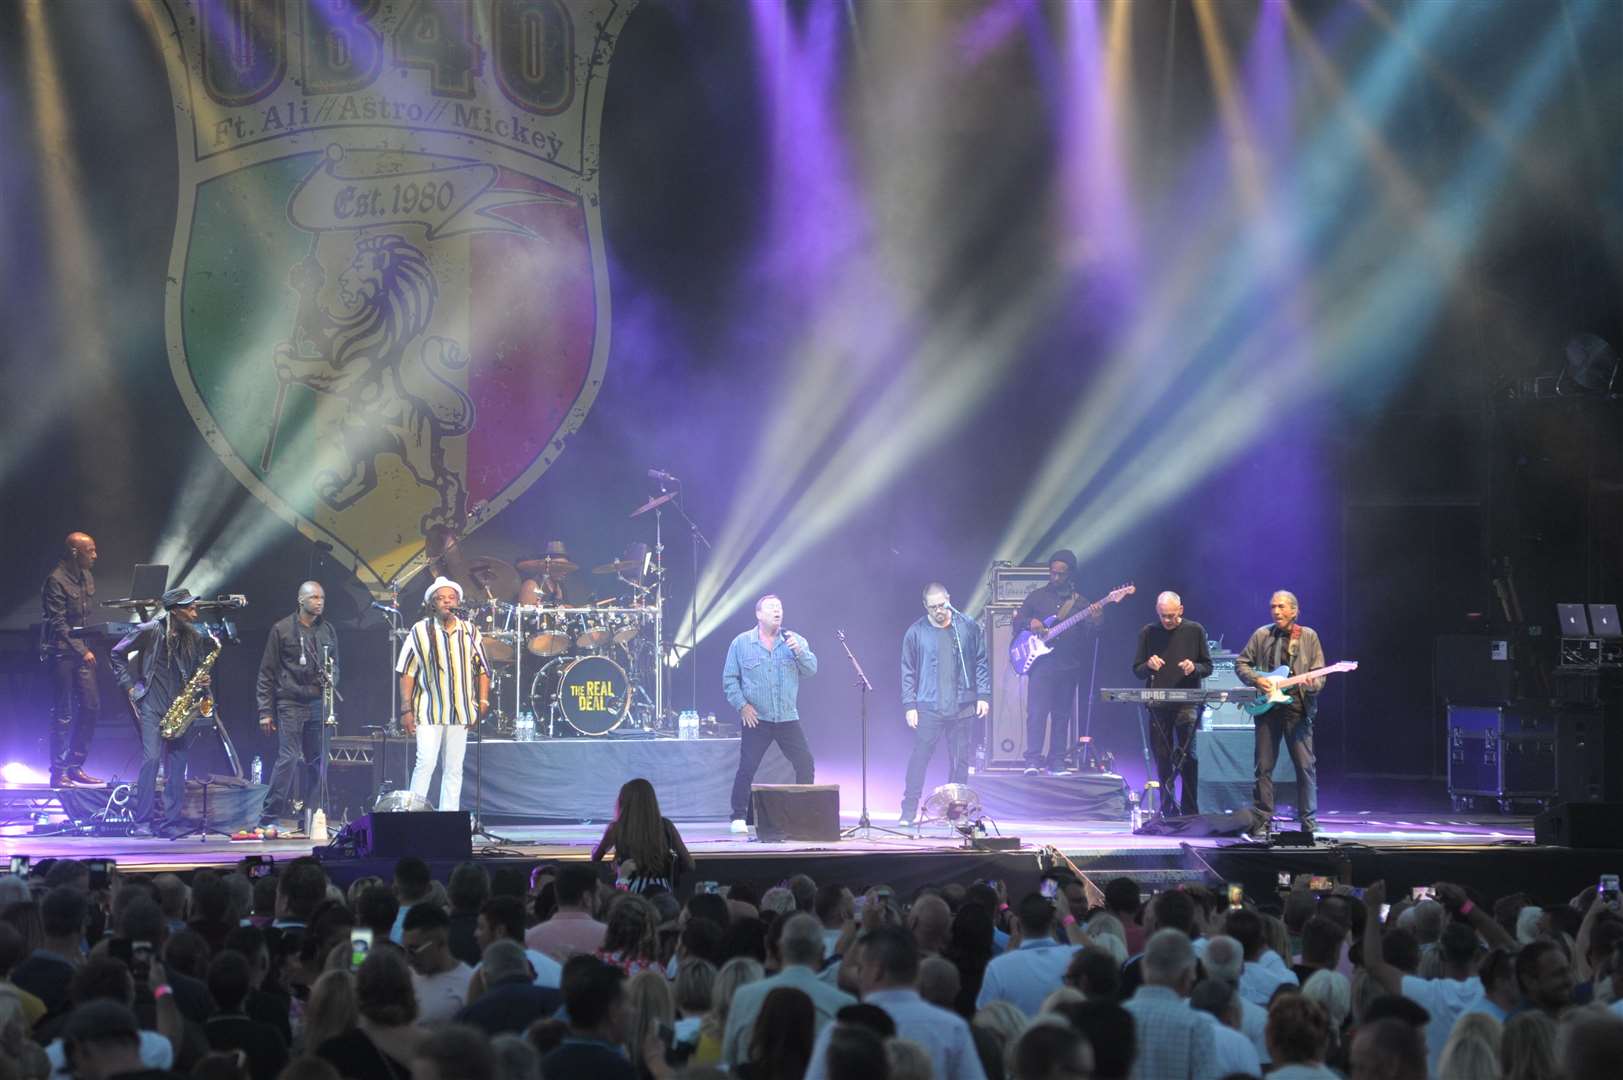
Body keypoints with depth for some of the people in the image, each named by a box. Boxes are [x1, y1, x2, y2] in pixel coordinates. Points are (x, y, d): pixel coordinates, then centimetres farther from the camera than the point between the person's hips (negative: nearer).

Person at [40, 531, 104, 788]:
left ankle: (75, 766, 14)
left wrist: (90, 647, 11)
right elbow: (58, 623, -18)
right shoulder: (56, 581, -14)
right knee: (63, 713, -5)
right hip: (62, 653, -8)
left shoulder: (87, 577, 12)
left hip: (82, 651, 8)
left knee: (91, 706, 5)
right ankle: (58, 773, 1)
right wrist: (82, 651, -20)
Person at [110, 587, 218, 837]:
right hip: (153, 706, -4)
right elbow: (116, 655, 3)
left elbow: (199, 668, 19)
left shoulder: (195, 638, 9)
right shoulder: (149, 631, -4)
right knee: (151, 758, -13)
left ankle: (171, 822, 8)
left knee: (178, 765, 3)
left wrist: (202, 680, -4)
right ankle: (142, 822, -9)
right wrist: (131, 686, -4)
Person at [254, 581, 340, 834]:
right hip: (290, 704, -5)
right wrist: (265, 711, -3)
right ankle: (269, 818, -9)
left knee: (315, 762, 4)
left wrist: (331, 680, -2)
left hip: (318, 705, 5)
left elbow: (334, 665, 23)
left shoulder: (328, 631, 13)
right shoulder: (281, 630, 0)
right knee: (289, 758, -12)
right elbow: (267, 673, 1)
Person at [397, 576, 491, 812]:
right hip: (429, 710, -4)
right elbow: (407, 672, -1)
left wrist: (483, 701, 2)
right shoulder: (420, 631, -1)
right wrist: (407, 709, -7)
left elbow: (482, 668, 14)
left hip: (461, 710, 4)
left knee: (454, 768, 7)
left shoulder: (470, 631, 9)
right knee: (426, 763, -12)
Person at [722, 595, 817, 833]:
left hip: (788, 718, 3)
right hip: (756, 719, -3)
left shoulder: (794, 641, 8)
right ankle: (740, 818, 1)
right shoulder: (741, 643, 2)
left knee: (806, 764, 1)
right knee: (747, 768, -8)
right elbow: (729, 679, 3)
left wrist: (798, 651, -17)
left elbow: (811, 670, 0)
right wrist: (742, 706, -7)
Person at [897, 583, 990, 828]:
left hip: (963, 707, 2)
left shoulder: (968, 627, 3)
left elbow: (981, 663, 8)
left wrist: (983, 695, 1)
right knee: (919, 757, -5)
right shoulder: (916, 632, 0)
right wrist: (910, 705, -2)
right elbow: (908, 671, 3)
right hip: (928, 707, -1)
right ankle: (909, 812, 0)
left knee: (960, 760, 6)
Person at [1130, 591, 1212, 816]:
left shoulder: (1194, 630, 4)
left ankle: (1190, 811, -6)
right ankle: (1166, 810, 12)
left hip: (1187, 702, -2)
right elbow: (1136, 670, 9)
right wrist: (1148, 666, -13)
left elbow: (1208, 667, 8)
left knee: (1186, 755, -10)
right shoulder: (1148, 633, 7)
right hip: (1158, 704, 2)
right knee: (1162, 757, 4)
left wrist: (1194, 668, -14)